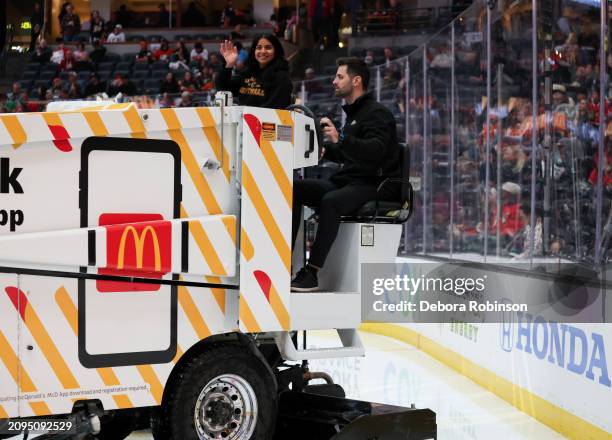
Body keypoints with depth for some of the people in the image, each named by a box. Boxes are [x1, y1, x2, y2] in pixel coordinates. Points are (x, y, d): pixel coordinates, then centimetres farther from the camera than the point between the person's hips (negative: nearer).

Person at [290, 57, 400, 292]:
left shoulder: (377, 113, -8)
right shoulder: (353, 113, 21)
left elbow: (375, 151, -26)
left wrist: (340, 139, -37)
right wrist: (326, 150, 16)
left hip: (373, 186, -9)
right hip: (345, 181, 9)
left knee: (330, 201, -37)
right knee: (295, 189, -8)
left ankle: (311, 274, -36)